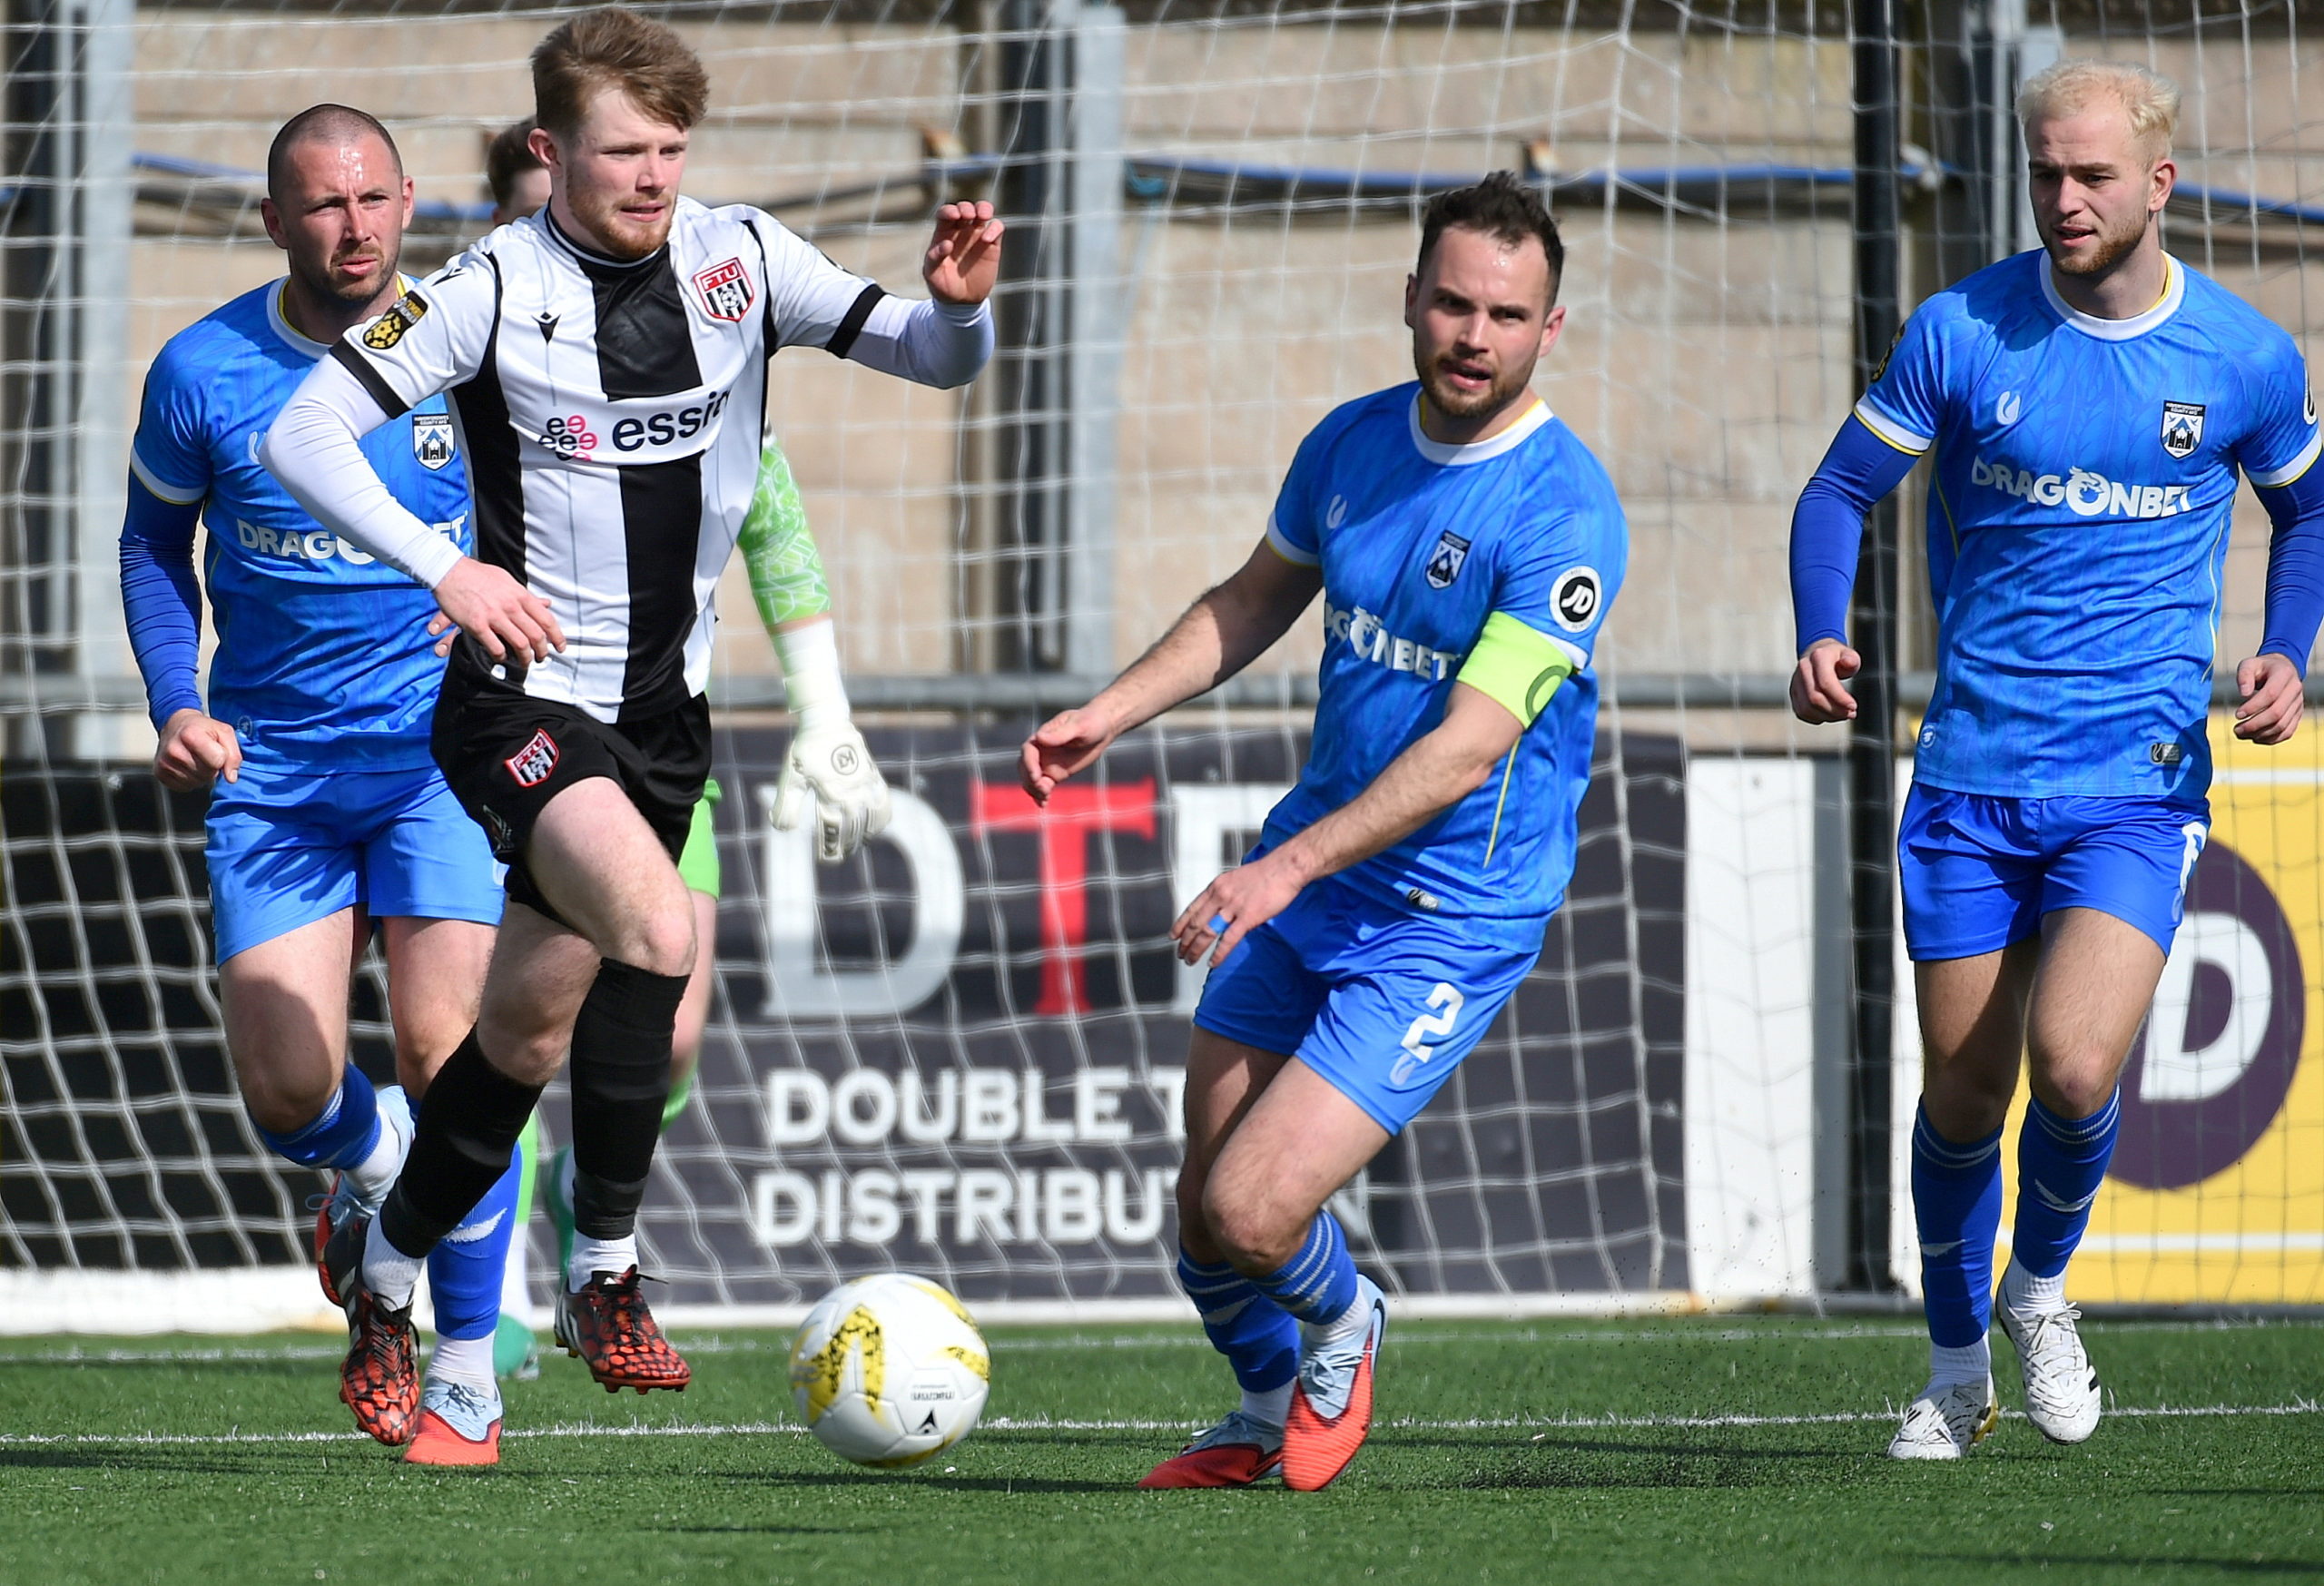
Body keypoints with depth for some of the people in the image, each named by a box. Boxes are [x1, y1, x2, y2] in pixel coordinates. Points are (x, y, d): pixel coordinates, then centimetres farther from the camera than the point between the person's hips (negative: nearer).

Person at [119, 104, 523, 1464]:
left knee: (445, 1046, -15)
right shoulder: (204, 373, -5)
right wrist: (177, 703, -2)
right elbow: (157, 540, 12)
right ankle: (375, 1163, 33)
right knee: (287, 1094, -7)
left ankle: (468, 1381, -2)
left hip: (445, 742, -1)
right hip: (272, 764, 1)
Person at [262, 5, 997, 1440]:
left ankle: (384, 1270, 35)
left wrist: (962, 304, -25)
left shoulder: (740, 259, -2)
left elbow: (930, 356, -2)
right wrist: (443, 568, -21)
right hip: (529, 692, -5)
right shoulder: (494, 289, -12)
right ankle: (606, 1276, -16)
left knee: (532, 1030, 12)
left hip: (668, 703, 5)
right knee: (655, 924, -29)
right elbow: (303, 435, -12)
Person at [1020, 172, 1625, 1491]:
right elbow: (1257, 600, 21)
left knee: (1253, 1215, -15)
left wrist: (1292, 865, -31)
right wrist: (1113, 713, 9)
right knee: (1204, 1216, 7)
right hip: (1302, 876, 6)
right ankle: (1270, 1413, 37)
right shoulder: (1353, 443, 2)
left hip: (1451, 920, -6)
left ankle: (1343, 1330, 20)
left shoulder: (1564, 516, -20)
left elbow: (1468, 747, -25)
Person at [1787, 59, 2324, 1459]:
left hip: (2140, 779, -1)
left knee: (2073, 1069, -19)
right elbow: (1843, 490, 7)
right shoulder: (1962, 333, -2)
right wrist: (1821, 636, -11)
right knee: (1961, 1096, 5)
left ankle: (2041, 1291, 12)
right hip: (1973, 773, 1)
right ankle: (1958, 1374, 28)